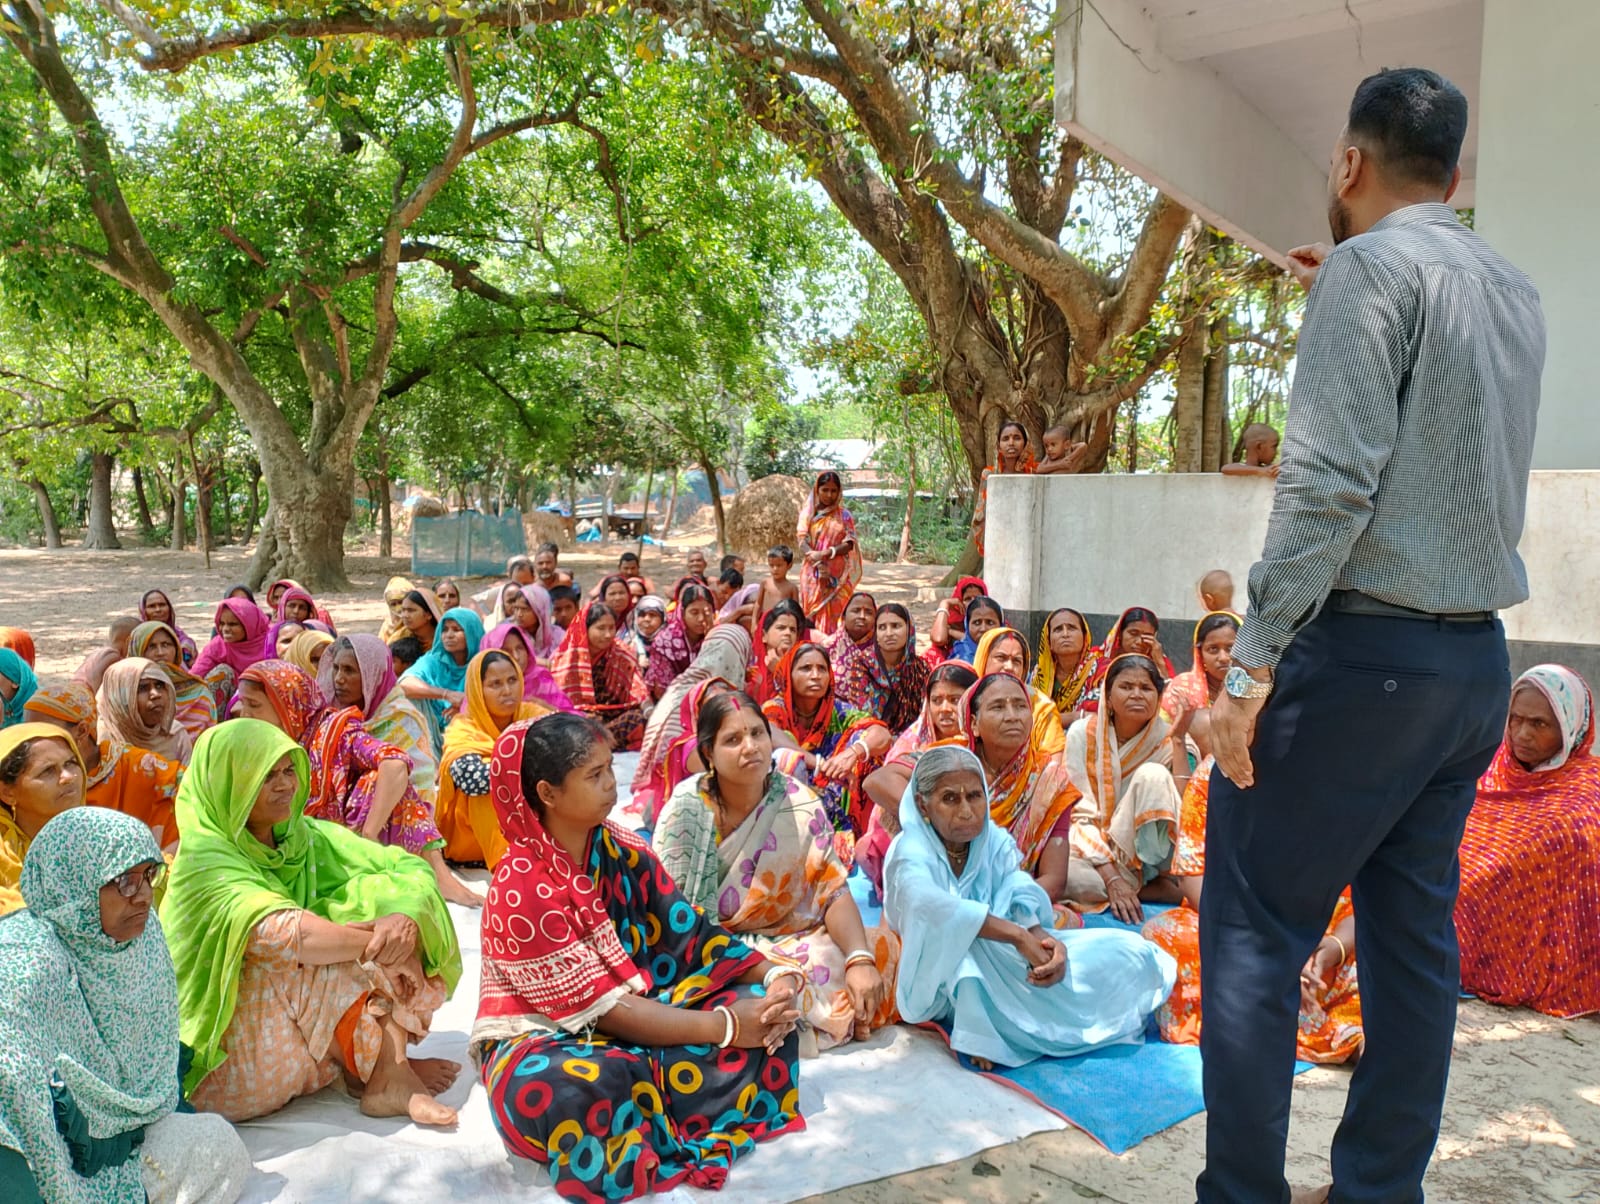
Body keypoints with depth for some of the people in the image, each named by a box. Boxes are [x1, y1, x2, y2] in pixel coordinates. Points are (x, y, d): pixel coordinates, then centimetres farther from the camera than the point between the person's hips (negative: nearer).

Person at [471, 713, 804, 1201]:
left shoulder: (624, 852, -2)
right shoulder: (520, 890, -23)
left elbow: (691, 932, -3)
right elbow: (602, 1008, -24)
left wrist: (772, 974, -20)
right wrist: (726, 1027, -26)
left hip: (638, 1012, 7)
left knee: (766, 1013, -9)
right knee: (569, 1088, -42)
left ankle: (655, 1128, -19)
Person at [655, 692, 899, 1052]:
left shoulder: (801, 804, -6)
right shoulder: (685, 811, -12)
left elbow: (833, 890, -7)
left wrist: (859, 959, -25)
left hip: (789, 938, 3)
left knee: (884, 948, -17)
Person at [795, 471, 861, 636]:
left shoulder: (843, 514, 4)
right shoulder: (808, 513, 5)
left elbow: (849, 544, -3)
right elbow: (802, 541, -4)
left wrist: (826, 553, -18)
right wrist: (818, 564, -19)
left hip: (837, 575, -1)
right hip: (813, 573, 1)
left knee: (833, 615, -3)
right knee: (812, 613, -1)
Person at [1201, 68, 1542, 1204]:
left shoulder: (1371, 264, -8)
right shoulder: (1517, 291, 16)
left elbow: (1331, 478, -18)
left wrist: (1254, 661, -18)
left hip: (1363, 652, -8)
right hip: (1477, 657, 9)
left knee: (1253, 925, -1)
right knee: (1415, 933, 12)